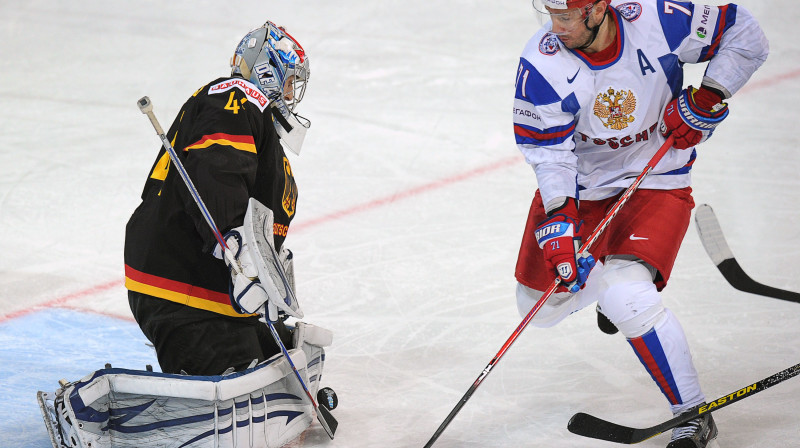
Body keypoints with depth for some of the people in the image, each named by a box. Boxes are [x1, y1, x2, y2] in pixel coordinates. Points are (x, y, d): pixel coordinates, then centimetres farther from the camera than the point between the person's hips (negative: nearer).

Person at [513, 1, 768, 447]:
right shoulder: (542, 65, -20)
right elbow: (550, 154, -19)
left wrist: (707, 100, -20)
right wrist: (558, 223, -30)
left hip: (656, 182, -3)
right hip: (579, 188, 3)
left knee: (626, 300, -24)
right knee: (543, 305, 9)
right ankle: (604, 279, 44)